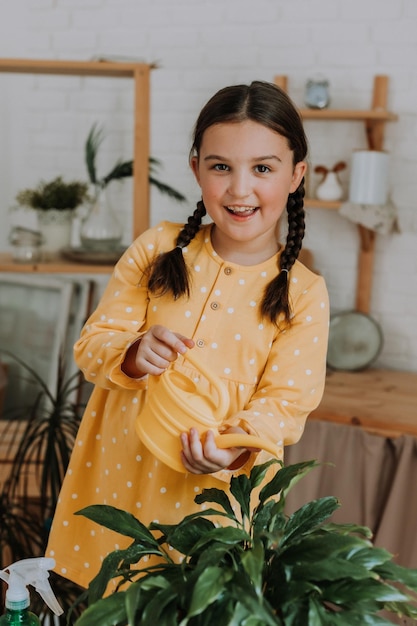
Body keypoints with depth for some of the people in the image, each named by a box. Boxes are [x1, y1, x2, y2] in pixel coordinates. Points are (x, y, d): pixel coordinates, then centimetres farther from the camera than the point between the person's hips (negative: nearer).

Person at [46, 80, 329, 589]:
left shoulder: (304, 294, -5)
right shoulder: (157, 249, -2)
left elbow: (283, 404, -8)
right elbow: (90, 346, -3)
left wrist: (236, 447, -28)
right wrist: (132, 354, -25)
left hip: (213, 497, -1)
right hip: (114, 479, 2)